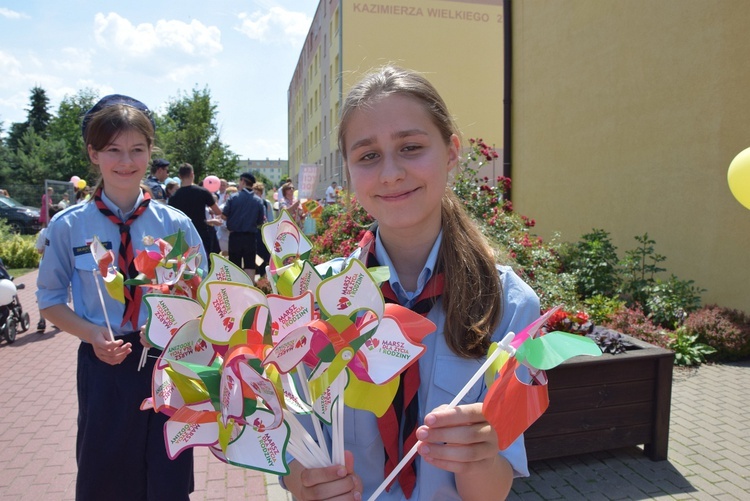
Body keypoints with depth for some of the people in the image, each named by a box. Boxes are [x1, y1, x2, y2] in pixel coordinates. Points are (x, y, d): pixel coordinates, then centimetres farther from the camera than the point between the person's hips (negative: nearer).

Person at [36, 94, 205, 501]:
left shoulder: (176, 225, -4)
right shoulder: (68, 227, -5)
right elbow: (50, 300, 4)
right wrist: (91, 333, -14)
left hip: (166, 363, 0)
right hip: (103, 364, 0)